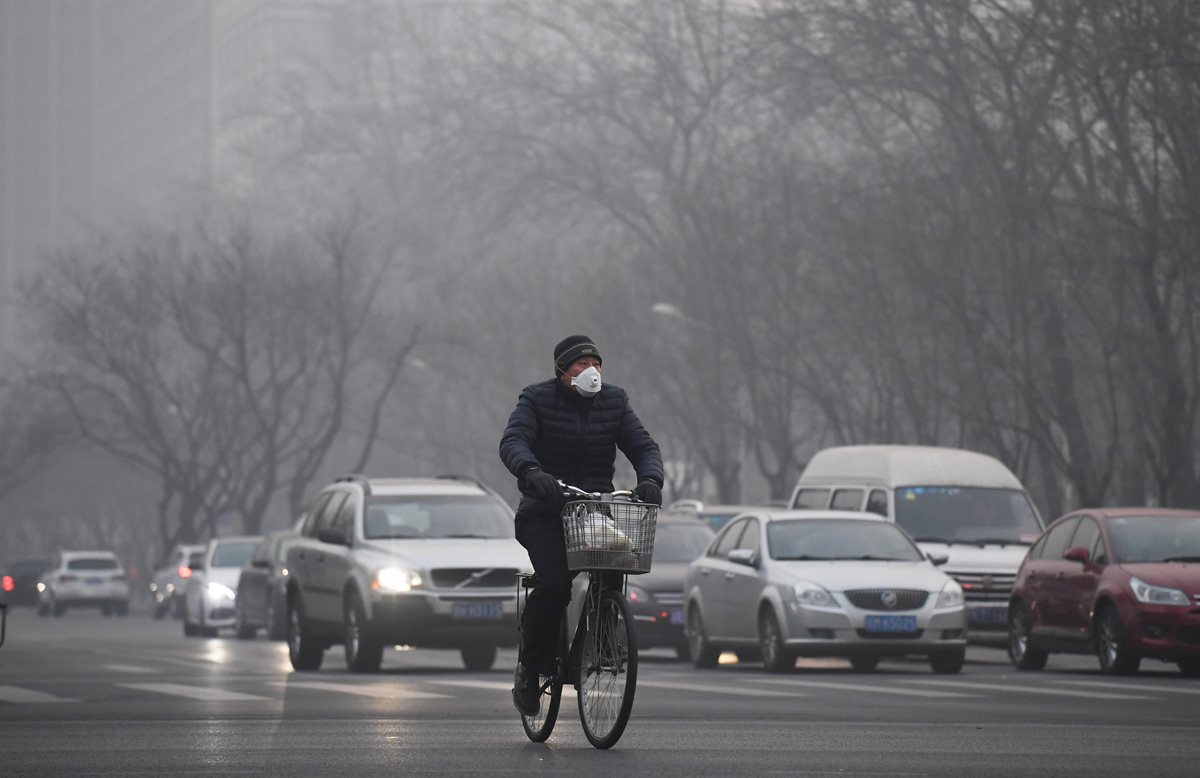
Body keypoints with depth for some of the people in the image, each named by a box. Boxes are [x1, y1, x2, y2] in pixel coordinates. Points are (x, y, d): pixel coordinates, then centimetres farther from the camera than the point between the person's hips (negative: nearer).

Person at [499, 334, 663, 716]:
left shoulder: (614, 401, 8)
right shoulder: (537, 399, -2)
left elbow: (643, 445, 0)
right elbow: (513, 441, -18)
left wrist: (650, 479, -23)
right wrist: (531, 472, -41)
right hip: (544, 513, -4)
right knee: (555, 583, -26)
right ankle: (530, 668, -7)